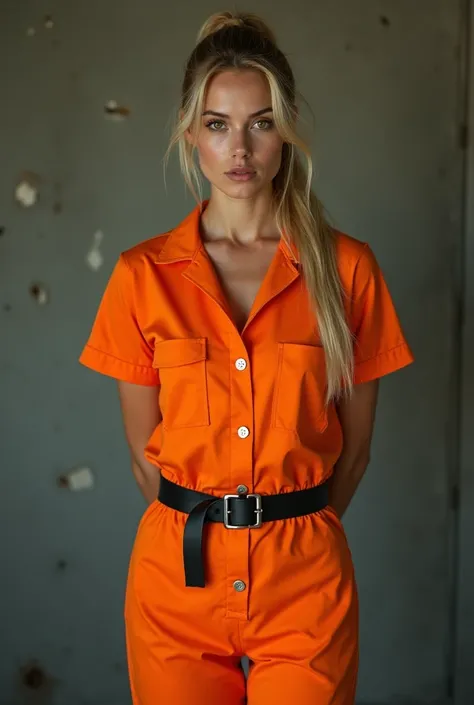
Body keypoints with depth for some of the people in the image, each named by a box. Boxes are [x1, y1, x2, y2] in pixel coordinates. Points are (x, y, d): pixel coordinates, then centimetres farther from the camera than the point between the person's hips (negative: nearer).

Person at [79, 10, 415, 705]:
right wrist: (197, 531, 7)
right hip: (177, 574, 1)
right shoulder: (143, 275, -2)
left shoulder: (347, 268, -3)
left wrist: (293, 535, 8)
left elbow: (354, 446, 4)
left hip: (305, 577, 0)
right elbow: (144, 453, 4)